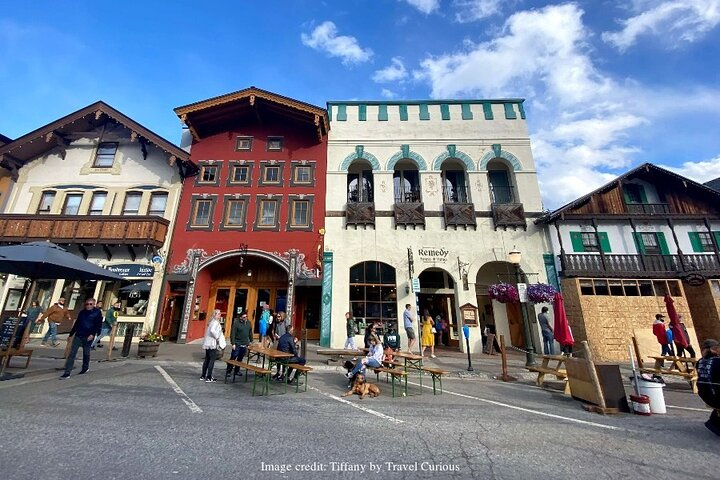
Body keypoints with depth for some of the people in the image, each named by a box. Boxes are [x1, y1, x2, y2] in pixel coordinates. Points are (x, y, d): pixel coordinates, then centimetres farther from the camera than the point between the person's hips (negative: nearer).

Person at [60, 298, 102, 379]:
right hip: (78, 336, 3)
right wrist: (71, 334, 16)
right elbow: (76, 324, 17)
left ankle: (85, 368, 32)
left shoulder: (97, 313, -6)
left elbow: (99, 325, -9)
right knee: (72, 353, -2)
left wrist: (93, 334, -20)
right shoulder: (82, 312, 7)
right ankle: (67, 373, 3)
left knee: (86, 353, 11)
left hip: (88, 337, -3)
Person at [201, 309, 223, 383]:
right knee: (212, 360, -3)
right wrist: (217, 337, -17)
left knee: (207, 359, 16)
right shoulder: (215, 322, -15)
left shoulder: (211, 321, 14)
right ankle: (208, 378, 0)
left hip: (207, 343, 9)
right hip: (212, 343, -9)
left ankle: (203, 376, 23)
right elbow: (212, 330, -30)